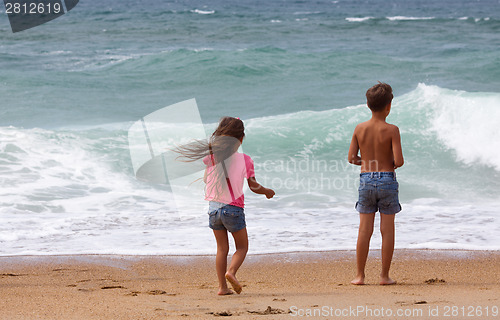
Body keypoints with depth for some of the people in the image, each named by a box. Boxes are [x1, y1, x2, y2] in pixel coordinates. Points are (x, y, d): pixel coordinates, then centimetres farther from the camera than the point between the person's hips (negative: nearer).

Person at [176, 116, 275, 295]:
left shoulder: (211, 157, -2)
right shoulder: (244, 160, -7)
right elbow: (254, 186, 0)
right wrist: (267, 192, 19)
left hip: (214, 206, 3)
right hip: (234, 208, -3)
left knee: (222, 248, 12)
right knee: (242, 247, 12)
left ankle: (222, 287, 6)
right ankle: (231, 271, -16)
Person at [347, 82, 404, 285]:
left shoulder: (360, 129, -1)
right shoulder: (391, 130, -11)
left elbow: (351, 158, 2)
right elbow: (398, 160, -16)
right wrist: (394, 164, 7)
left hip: (366, 179, 3)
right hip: (387, 180, -3)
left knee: (364, 230, 7)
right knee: (387, 230, 5)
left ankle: (360, 275, 8)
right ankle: (385, 276, 7)